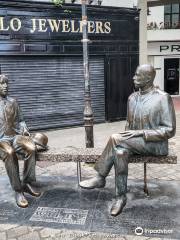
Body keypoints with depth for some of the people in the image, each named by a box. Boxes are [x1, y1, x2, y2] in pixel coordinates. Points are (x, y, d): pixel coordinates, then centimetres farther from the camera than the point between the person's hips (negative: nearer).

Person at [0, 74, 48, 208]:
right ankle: (18, 191, -27)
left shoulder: (13, 102, 17)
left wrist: (24, 129, 0)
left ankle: (27, 183, -16)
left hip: (16, 136, 3)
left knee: (31, 148, -31)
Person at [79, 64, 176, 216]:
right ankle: (121, 197, -16)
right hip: (134, 142, 6)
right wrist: (127, 134, -4)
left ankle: (100, 178, -11)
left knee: (115, 138, -25)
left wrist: (140, 133, -21)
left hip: (155, 144, -6)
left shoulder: (163, 98, -11)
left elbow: (169, 130, -13)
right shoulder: (132, 97, 9)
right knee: (120, 152, -27)